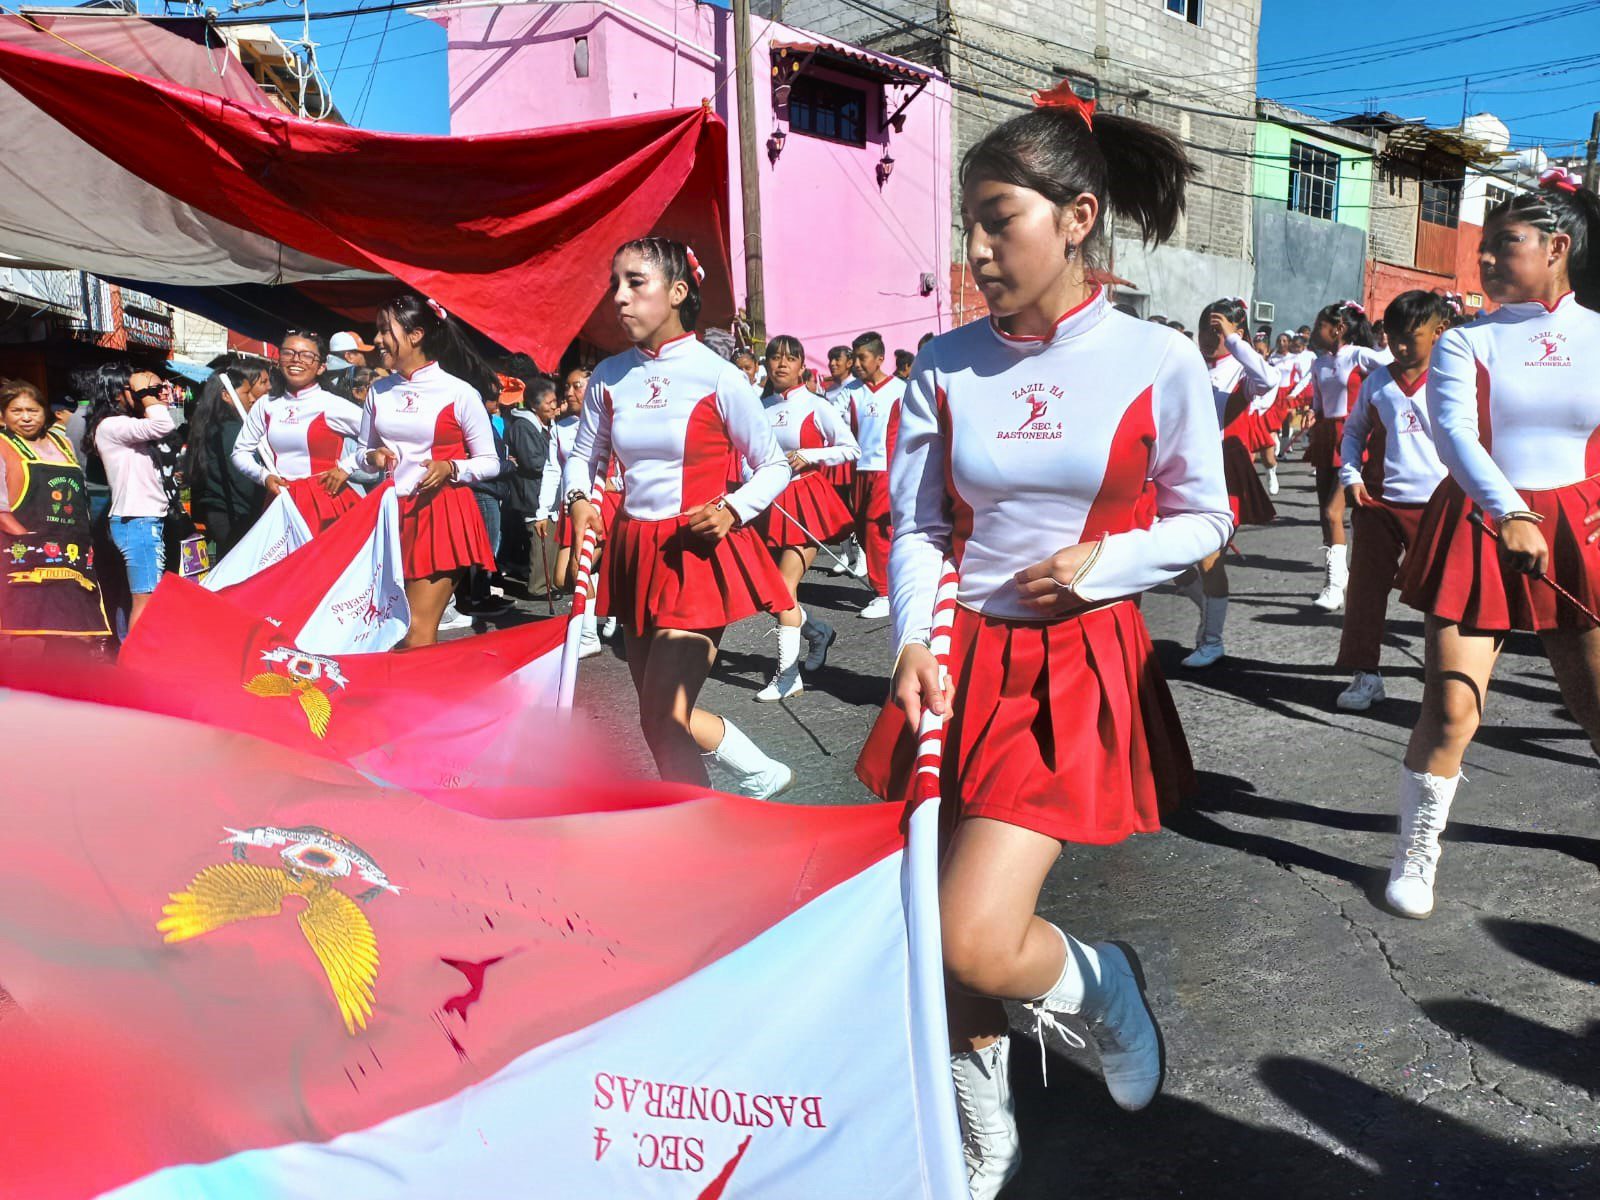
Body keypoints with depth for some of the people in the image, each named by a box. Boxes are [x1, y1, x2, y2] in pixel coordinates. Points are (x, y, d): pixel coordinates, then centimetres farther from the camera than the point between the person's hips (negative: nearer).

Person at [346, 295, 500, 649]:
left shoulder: (460, 392, -6)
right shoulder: (378, 392, 10)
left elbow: (490, 462, -1)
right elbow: (361, 451, 21)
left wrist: (450, 468, -18)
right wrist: (371, 457, -1)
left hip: (442, 516, -5)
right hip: (391, 515, 5)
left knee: (418, 634, -8)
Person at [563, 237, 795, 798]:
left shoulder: (718, 378, -10)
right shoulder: (609, 377, 3)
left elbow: (775, 466, -2)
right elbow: (583, 455, 16)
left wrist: (733, 510, -19)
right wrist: (579, 498, -5)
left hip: (698, 555, -6)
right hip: (635, 553, 6)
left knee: (663, 716, -11)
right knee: (661, 715, 12)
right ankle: (761, 772, 32)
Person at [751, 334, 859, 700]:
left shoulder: (815, 406, -6)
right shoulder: (760, 408, 6)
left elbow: (851, 449, -7)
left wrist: (807, 456, -16)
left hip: (805, 500, -5)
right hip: (771, 503, 6)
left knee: (785, 586, -11)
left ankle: (788, 675, -2)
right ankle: (817, 631, 35)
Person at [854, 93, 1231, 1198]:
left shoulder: (1160, 363, -5)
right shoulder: (947, 365, 1)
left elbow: (1204, 521, 5)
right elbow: (916, 525, 3)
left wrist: (1102, 561, -13)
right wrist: (915, 643, -13)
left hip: (1081, 667, -3)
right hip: (961, 658, 4)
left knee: (972, 943, -14)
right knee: (947, 943, 10)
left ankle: (1098, 980, 23)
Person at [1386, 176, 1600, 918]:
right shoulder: (1466, 342, 1)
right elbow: (1455, 432, -15)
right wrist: (1510, 514, -29)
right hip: (1481, 526, -2)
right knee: (1452, 707, -7)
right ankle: (1417, 850, 12)